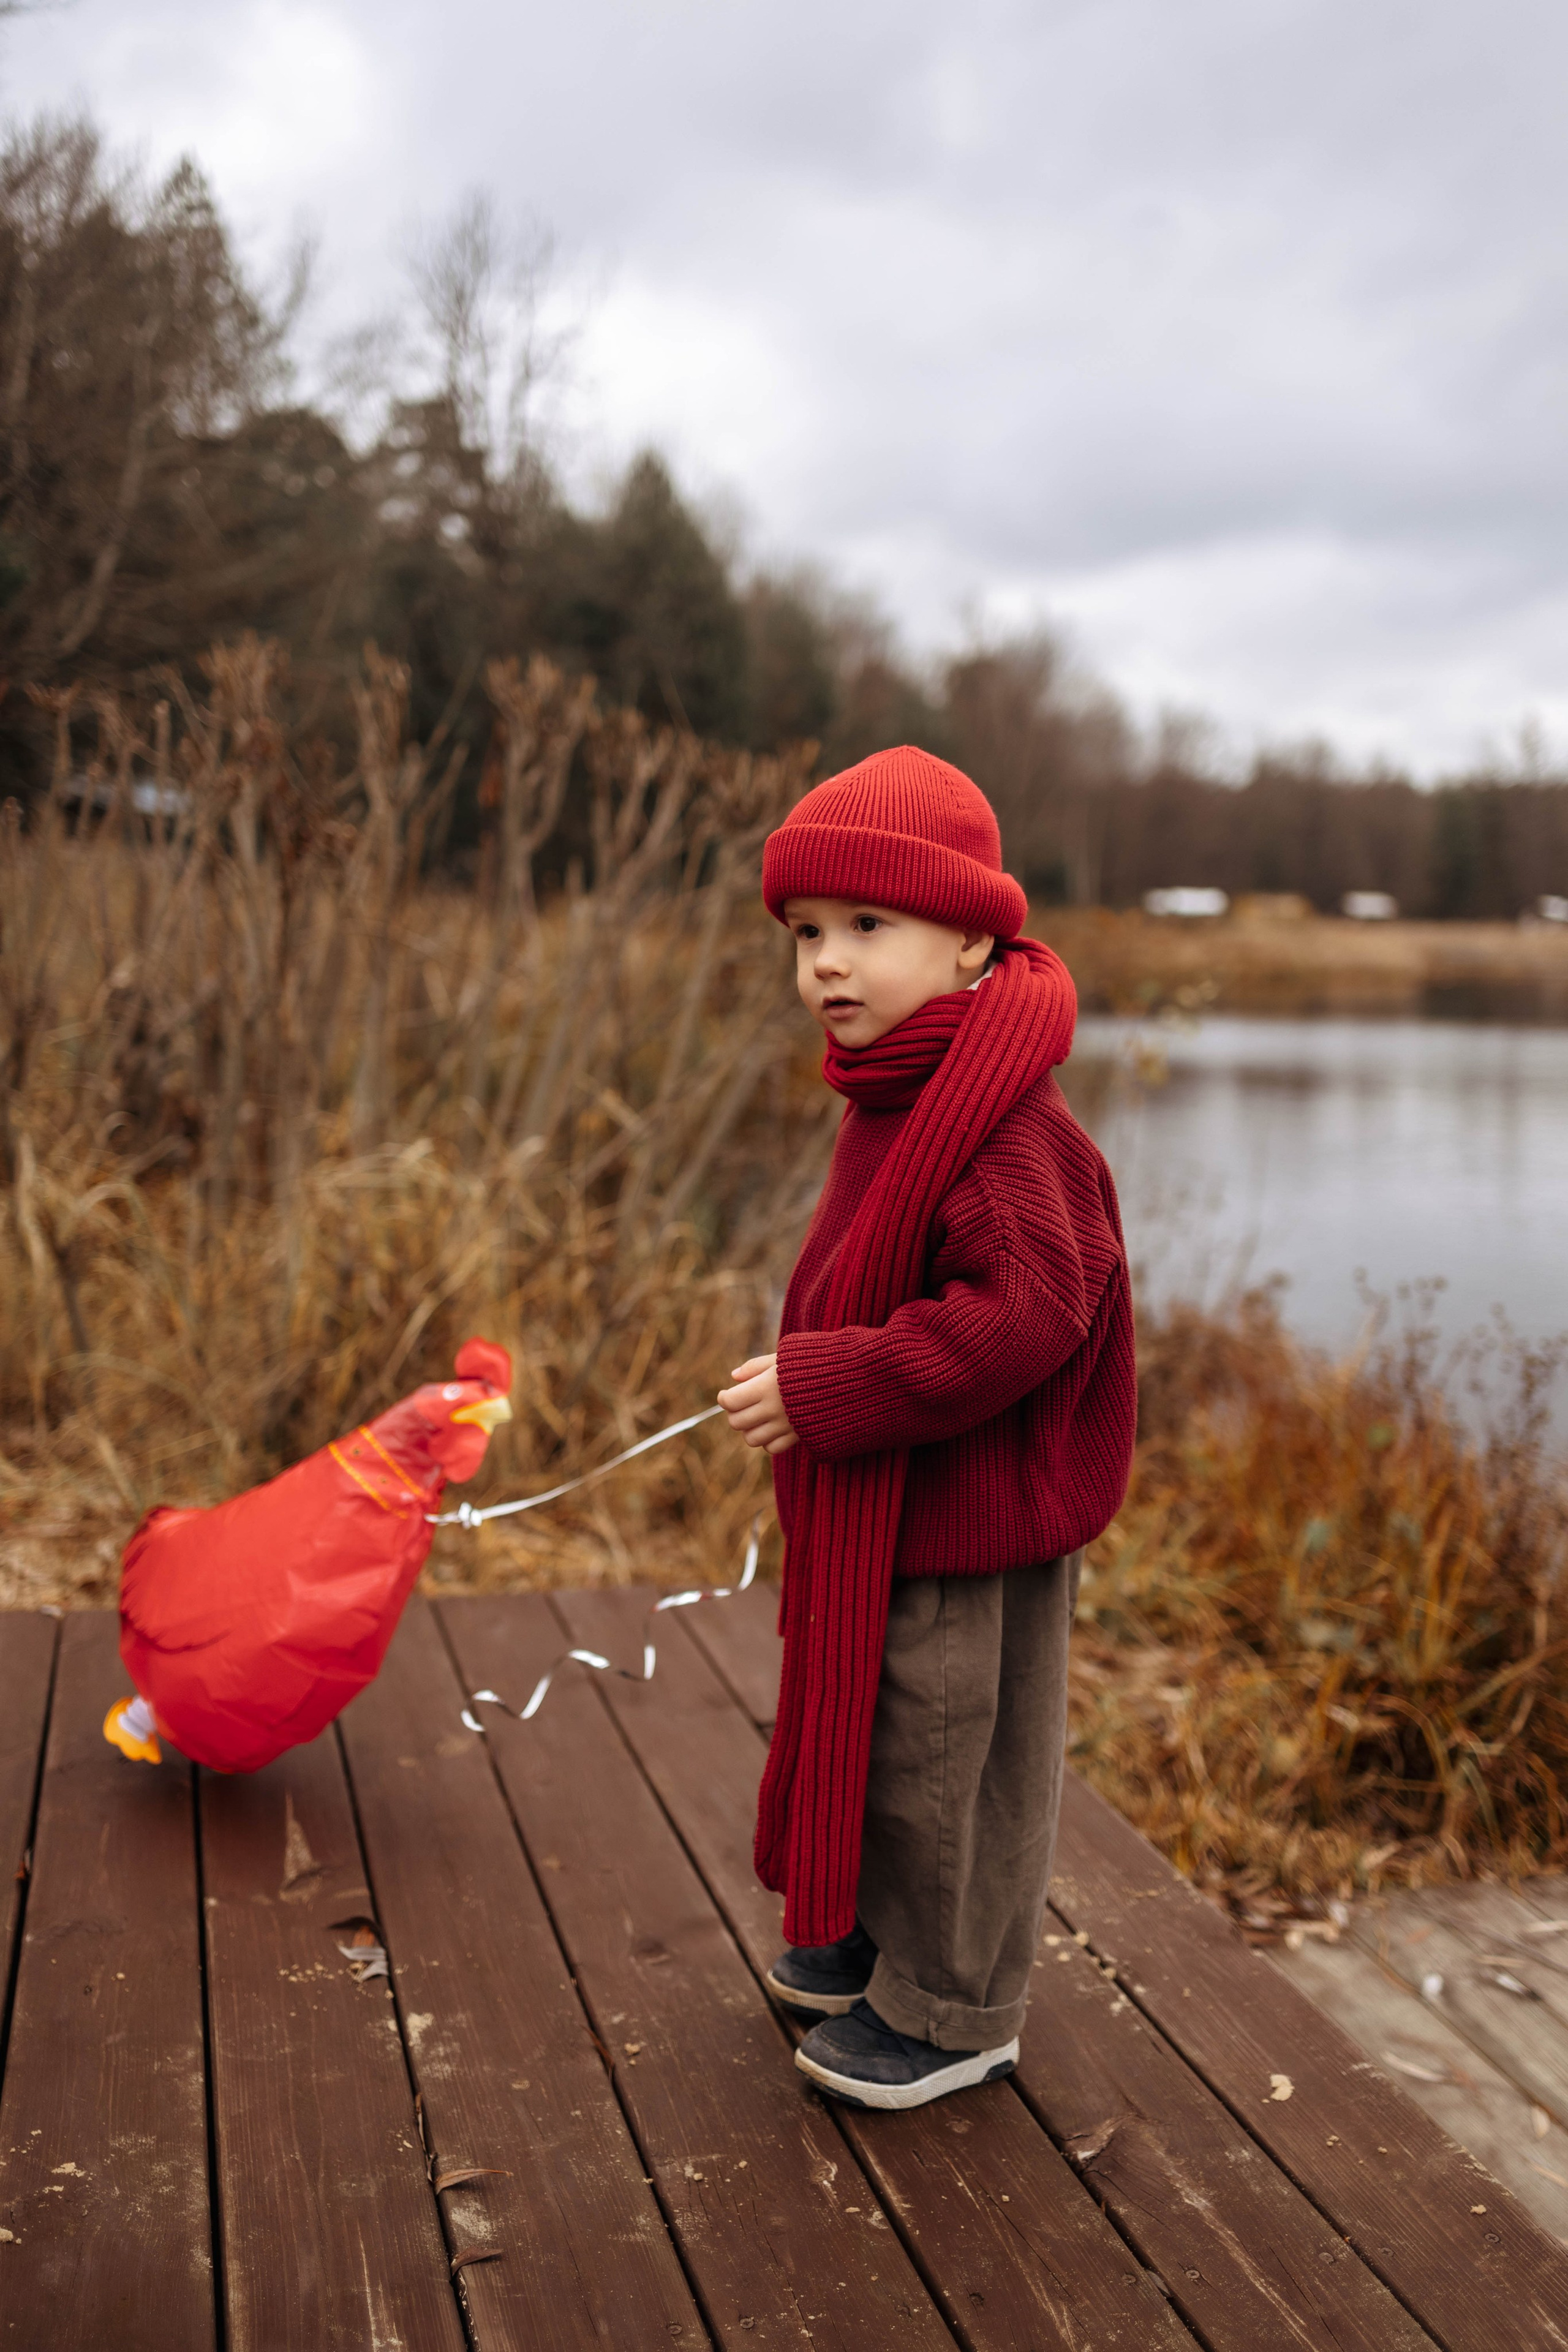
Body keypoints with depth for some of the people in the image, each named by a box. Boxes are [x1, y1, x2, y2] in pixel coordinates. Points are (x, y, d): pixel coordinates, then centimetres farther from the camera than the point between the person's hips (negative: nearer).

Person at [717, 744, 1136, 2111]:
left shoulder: (1002, 1125, -27)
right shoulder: (898, 1099, 6)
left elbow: (1021, 1318, -34)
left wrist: (822, 1384, -30)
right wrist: (811, 1378, 10)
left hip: (969, 1524, -10)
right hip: (887, 1509, 10)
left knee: (946, 1766, 8)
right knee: (878, 1742, 24)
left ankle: (950, 2012, 29)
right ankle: (879, 1943, 45)